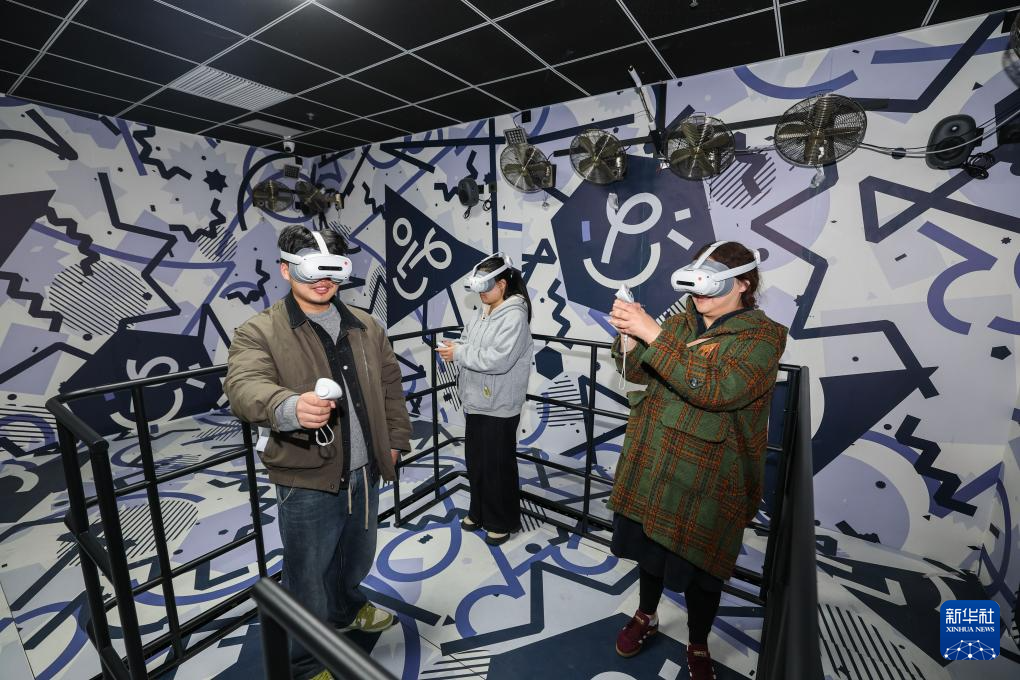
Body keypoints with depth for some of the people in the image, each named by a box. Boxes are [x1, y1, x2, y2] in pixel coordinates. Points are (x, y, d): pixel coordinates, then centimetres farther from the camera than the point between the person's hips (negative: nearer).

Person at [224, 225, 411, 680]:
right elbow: (244, 385, -29)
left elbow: (390, 387, 11)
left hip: (364, 471, 6)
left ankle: (346, 609, 58)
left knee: (357, 555, 27)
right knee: (308, 576, 11)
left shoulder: (365, 326, 4)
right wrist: (290, 406, -50)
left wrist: (395, 439, 7)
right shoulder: (259, 332, -11)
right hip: (307, 480, -5)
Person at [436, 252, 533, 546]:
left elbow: (498, 359, -27)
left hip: (499, 407, -8)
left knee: (498, 466, 8)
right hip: (475, 401, 8)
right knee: (475, 461, 20)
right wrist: (454, 347, -7)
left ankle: (502, 522, 29)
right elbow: (469, 340, 15)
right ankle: (479, 512, 41)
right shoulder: (484, 311, 8)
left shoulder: (515, 315, -18)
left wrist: (458, 354, -20)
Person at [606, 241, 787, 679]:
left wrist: (652, 333, -31)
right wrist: (628, 334, -17)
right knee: (650, 542, 22)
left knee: (698, 564, 13)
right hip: (652, 459, 5)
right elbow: (638, 371, 3)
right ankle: (646, 616, 49)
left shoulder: (763, 336, -13)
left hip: (707, 474, -5)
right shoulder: (681, 322, 4)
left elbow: (715, 389, -28)